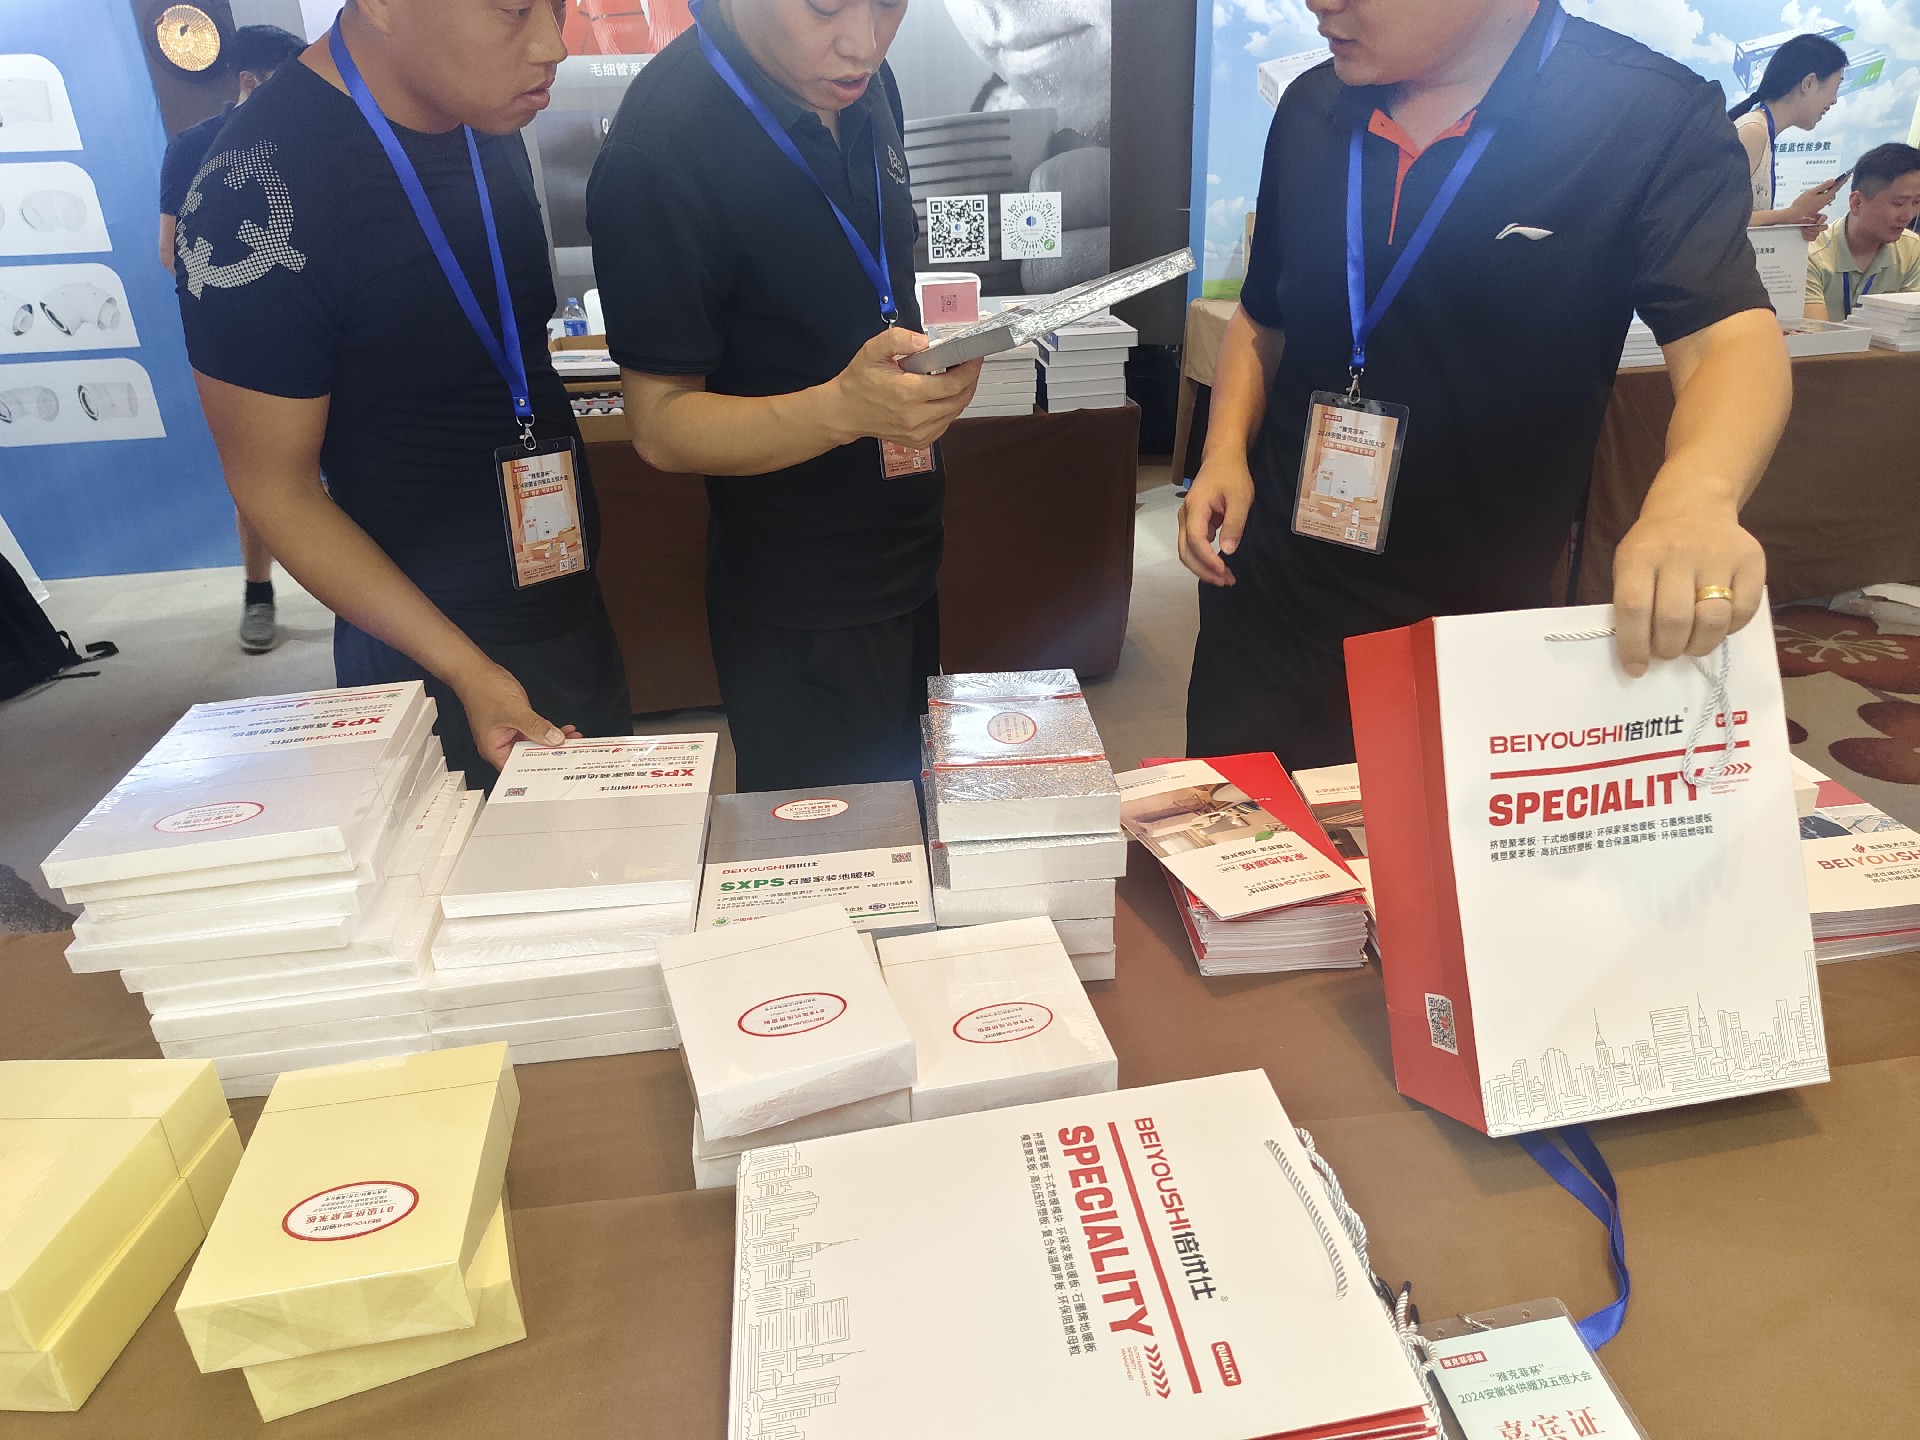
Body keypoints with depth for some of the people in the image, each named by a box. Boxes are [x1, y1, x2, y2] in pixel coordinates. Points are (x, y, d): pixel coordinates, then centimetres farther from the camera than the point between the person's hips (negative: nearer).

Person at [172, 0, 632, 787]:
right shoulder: (259, 190, -21)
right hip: (433, 655, -7)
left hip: (574, 605, 7)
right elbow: (276, 489, -15)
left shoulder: (487, 119, 0)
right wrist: (466, 672, -22)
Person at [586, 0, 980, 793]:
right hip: (799, 612, -7)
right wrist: (844, 407, -35)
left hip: (905, 567, 7)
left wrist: (936, 362, 3)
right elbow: (662, 424, -20)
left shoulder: (861, 83, 1)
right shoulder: (660, 147, -22)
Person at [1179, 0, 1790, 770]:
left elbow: (1734, 337, -22)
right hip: (1265, 601, 4)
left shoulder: (1658, 120, -11)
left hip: (1477, 633, -3)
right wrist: (1226, 453, -2)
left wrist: (1697, 492, -44)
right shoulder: (1311, 110, 5)